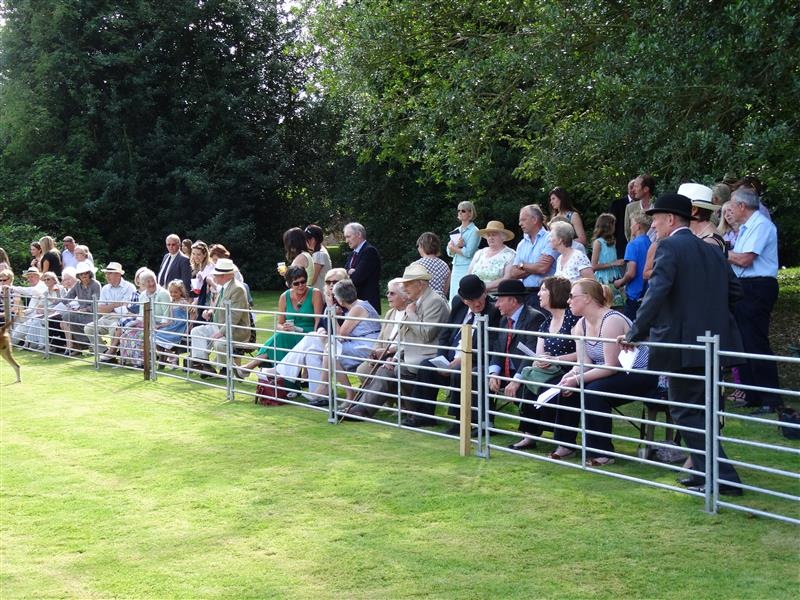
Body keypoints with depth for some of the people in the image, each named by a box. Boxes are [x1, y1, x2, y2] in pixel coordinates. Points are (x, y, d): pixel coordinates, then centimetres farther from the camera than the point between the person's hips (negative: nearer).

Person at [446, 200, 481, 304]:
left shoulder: (474, 231, -4)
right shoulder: (456, 231, 17)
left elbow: (468, 252, -14)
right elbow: (450, 253, 10)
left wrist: (453, 247, 1)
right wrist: (457, 246, -11)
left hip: (467, 268, -7)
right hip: (456, 268, 7)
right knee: (453, 299, 4)